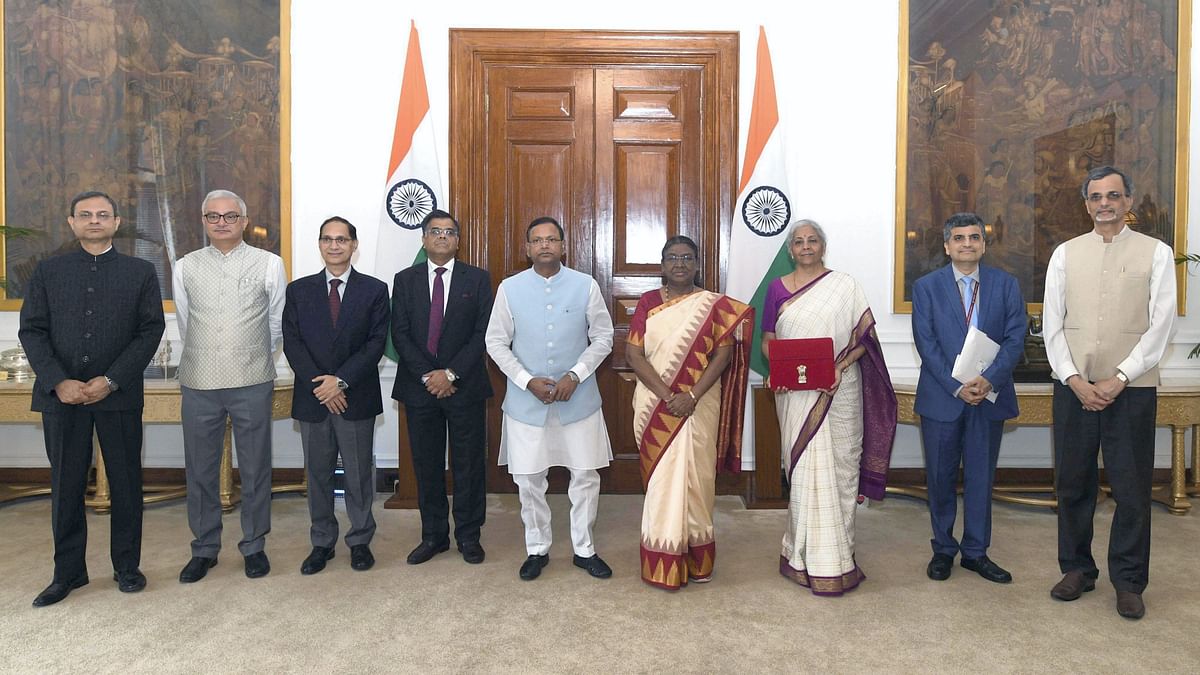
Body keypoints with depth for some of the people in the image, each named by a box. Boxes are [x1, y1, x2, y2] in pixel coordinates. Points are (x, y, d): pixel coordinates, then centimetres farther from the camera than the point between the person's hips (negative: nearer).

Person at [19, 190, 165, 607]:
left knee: (126, 482, 5)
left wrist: (111, 380, -11)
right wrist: (58, 382, -10)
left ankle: (127, 566, 19)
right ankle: (68, 572, 21)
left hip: (120, 395, -1)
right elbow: (31, 331, 5)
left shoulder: (141, 272, 6)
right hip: (61, 395, 2)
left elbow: (151, 330, -2)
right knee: (66, 485, 8)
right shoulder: (48, 271, 11)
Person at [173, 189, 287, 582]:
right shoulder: (185, 268, 6)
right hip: (199, 384, 2)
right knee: (200, 470, 10)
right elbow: (185, 325, 16)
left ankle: (254, 546, 22)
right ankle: (204, 549, 25)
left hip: (252, 384, -2)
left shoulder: (269, 264, 0)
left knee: (255, 469, 7)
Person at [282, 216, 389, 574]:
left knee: (359, 474, 7)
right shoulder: (298, 290, 6)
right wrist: (319, 385, -11)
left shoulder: (374, 290, 1)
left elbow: (376, 343, -6)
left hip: (357, 398, -2)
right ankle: (321, 543, 25)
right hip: (312, 398, 2)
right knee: (318, 474, 11)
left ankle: (360, 541, 21)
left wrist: (341, 380, -14)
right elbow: (292, 344, 0)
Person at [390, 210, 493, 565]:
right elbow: (400, 334, 1)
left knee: (469, 463, 5)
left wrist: (451, 373, -12)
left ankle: (469, 535, 19)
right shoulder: (405, 280, 8)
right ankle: (433, 535, 22)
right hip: (419, 387, 2)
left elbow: (483, 333, -4)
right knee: (426, 465, 9)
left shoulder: (477, 279, 3)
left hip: (465, 386, -1)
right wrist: (427, 375, -10)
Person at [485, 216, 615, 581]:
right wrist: (528, 381, -10)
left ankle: (584, 549, 26)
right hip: (526, 401, 0)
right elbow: (496, 342, 1)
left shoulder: (586, 286, -2)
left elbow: (603, 337, 1)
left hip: (579, 399, 0)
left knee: (585, 475, 7)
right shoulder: (509, 288, -1)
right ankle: (537, 549, 28)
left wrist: (575, 375, -12)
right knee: (529, 479, 8)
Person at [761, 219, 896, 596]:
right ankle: (811, 554, 13)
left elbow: (865, 335, 0)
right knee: (805, 465, 3)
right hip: (796, 392, 1)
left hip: (840, 389, 0)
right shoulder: (778, 289, 8)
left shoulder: (845, 286, 4)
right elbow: (768, 339, 9)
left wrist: (841, 366, -15)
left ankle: (839, 547, 16)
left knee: (840, 464, 3)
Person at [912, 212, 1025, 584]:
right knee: (940, 477, 8)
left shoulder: (1006, 284, 6)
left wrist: (989, 379, -16)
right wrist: (957, 386, -15)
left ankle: (976, 551, 23)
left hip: (990, 396, 1)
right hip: (941, 397, -1)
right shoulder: (926, 287, 1)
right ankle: (943, 549, 23)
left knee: (981, 477, 10)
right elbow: (927, 344, -6)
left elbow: (1015, 338, -2)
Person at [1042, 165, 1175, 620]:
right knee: (1073, 483, 9)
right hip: (1074, 387, 2)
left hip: (1131, 388, -2)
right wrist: (1076, 381, -7)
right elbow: (1052, 325, 3)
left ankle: (1128, 581, 19)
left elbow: (1160, 326, -3)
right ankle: (1076, 569, 24)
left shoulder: (1156, 253, 3)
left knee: (1132, 488, 4)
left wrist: (1117, 381, -11)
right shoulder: (1066, 254, 7)